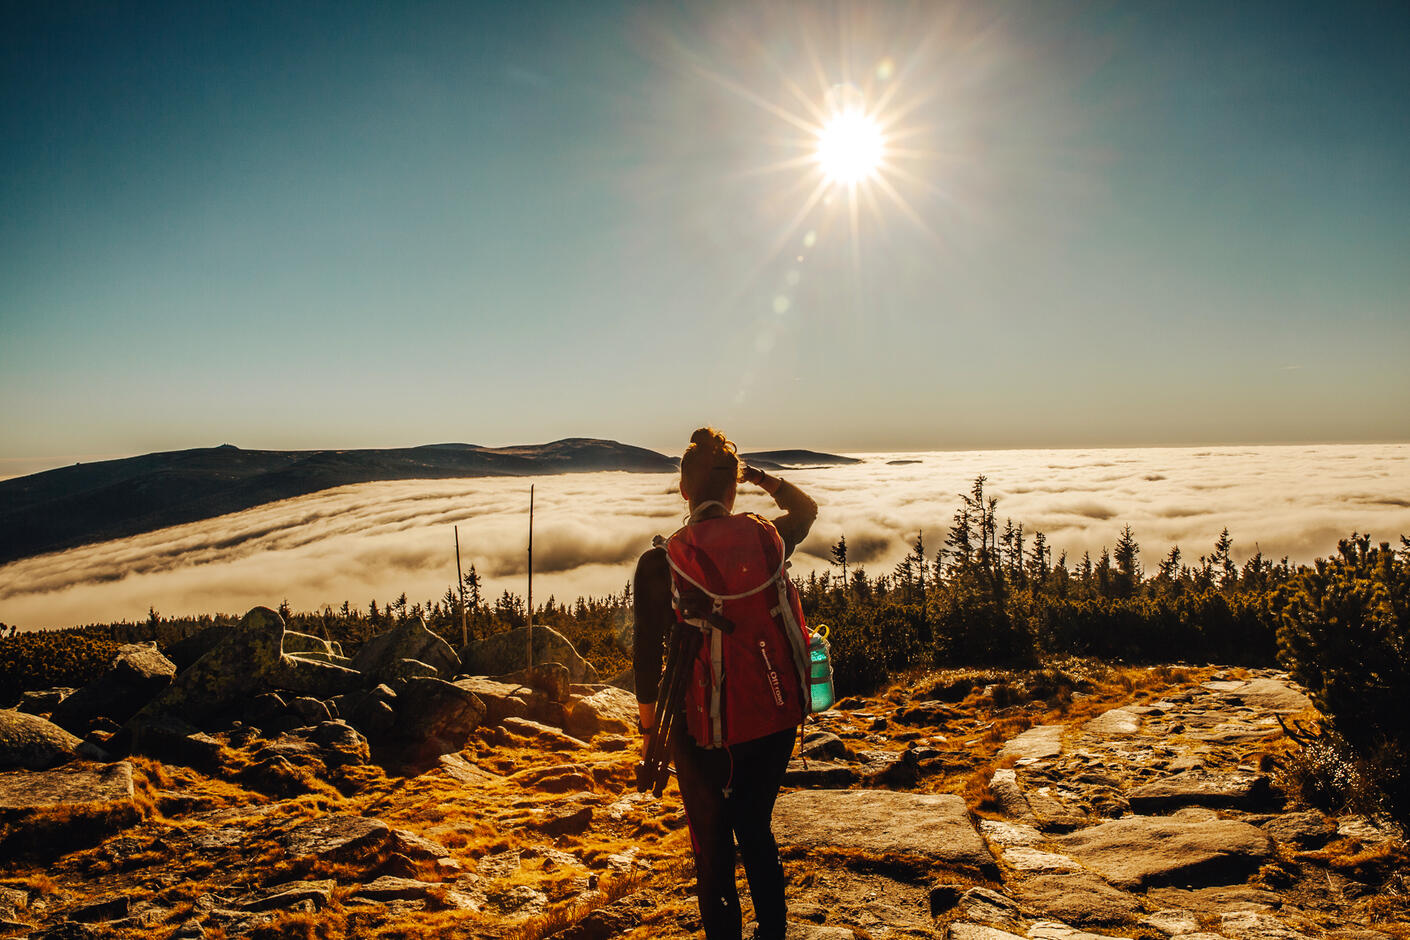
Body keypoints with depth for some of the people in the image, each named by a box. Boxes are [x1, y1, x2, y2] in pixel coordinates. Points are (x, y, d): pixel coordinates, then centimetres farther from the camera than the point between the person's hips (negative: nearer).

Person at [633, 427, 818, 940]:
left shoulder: (659, 563, -14)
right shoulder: (769, 537, -5)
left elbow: (647, 657, -9)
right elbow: (806, 508, 20)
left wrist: (649, 730, 3)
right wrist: (756, 474, 15)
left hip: (708, 730, -4)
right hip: (777, 718, 4)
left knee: (713, 845, 14)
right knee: (757, 829, 23)